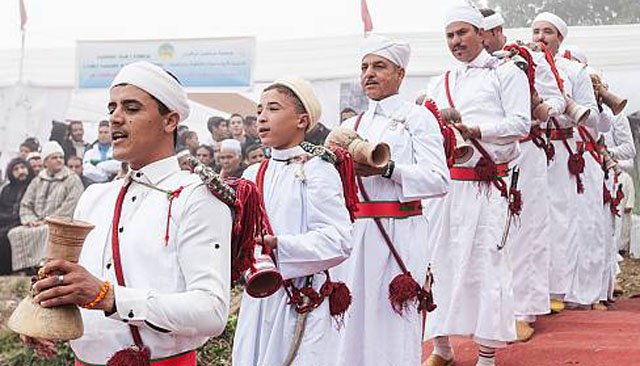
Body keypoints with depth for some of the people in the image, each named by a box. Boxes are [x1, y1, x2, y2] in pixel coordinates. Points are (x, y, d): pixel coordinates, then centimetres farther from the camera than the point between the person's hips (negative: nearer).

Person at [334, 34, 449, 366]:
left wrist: (387, 169, -17)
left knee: (392, 325, -4)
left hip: (400, 232, -5)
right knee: (353, 323, 5)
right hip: (355, 233, 5)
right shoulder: (351, 126, 19)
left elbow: (439, 180, -8)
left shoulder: (417, 117, 3)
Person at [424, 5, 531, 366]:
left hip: (487, 184, -5)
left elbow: (520, 123, -7)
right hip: (443, 182, 5)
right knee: (440, 260, 5)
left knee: (487, 262, -5)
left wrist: (475, 130, -17)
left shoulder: (506, 73, 4)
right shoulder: (439, 83, 20)